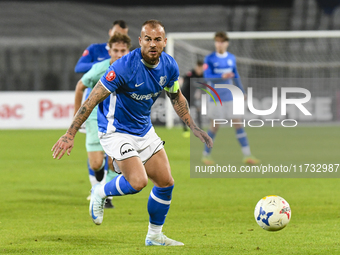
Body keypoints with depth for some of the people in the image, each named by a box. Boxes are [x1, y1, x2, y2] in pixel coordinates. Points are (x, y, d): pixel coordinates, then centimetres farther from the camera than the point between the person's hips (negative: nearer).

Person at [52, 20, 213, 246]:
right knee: (138, 182, -22)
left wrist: (194, 127, 11)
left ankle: (155, 236, 23)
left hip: (144, 130, 7)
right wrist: (70, 134, -25)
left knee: (166, 182, 4)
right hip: (116, 131, -7)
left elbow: (176, 97, 14)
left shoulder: (169, 66, -7)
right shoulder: (125, 66, -27)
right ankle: (100, 193, 7)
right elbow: (93, 99, -24)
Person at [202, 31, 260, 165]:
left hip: (230, 97, 3)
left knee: (237, 123, -2)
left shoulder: (231, 58, 8)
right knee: (214, 126, 0)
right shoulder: (210, 59, -5)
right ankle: (206, 154, 16)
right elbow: (207, 76, -16)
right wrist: (222, 76, -31)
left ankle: (247, 155, -3)